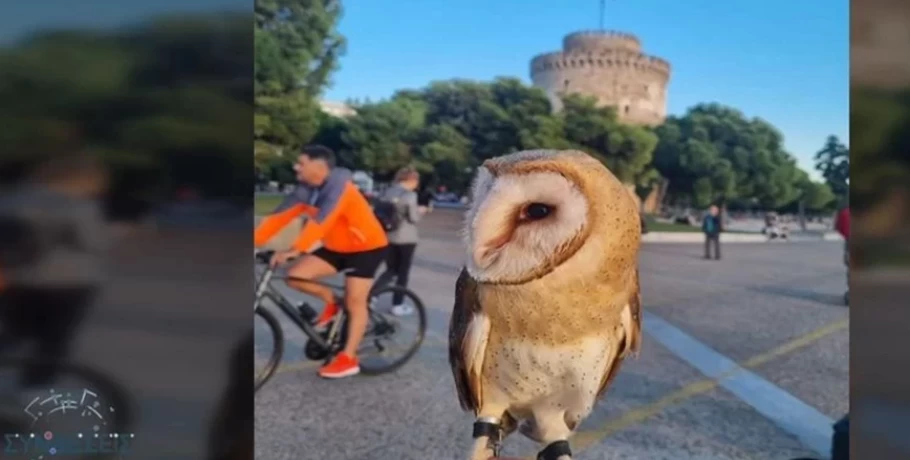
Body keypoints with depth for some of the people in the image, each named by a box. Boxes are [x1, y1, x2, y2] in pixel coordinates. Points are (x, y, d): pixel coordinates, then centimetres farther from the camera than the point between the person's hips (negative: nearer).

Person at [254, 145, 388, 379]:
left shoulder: (338, 185, -27)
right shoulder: (305, 191, -5)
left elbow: (321, 220, -39)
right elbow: (278, 216, -8)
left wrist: (294, 250, -46)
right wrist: (254, 242, -17)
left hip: (367, 247, -7)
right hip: (337, 247, 7)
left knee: (354, 301, -7)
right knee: (295, 276, -8)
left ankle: (348, 358, 4)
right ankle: (330, 302, 16)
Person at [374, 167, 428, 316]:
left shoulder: (386, 192, 4)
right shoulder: (410, 195, -13)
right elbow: (413, 218, -14)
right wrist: (420, 211, 6)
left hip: (387, 236, 6)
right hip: (406, 238, -5)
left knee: (391, 270, 17)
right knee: (403, 272, 7)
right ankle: (397, 305, 11)